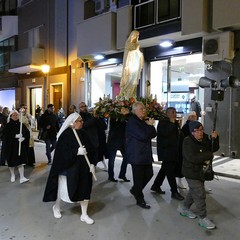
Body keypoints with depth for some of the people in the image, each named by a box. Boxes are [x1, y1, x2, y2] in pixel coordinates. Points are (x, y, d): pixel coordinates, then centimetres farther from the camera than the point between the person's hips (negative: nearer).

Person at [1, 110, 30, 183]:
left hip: (20, 146, 1)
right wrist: (15, 136, -25)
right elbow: (5, 136, -14)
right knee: (11, 161, 10)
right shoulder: (8, 126, -3)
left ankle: (22, 177, -2)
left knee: (20, 161, -3)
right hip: (10, 146, -1)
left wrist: (23, 138, -19)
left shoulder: (21, 125, 4)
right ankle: (12, 175, 31)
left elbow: (27, 133, 1)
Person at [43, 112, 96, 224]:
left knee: (84, 189, 7)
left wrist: (91, 163, -2)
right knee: (63, 189, 13)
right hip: (67, 167, -5)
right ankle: (56, 207, 42)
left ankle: (84, 215, 22)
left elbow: (90, 150, 6)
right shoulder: (65, 135, -15)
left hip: (82, 167, 5)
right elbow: (62, 153, -21)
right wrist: (76, 152, -30)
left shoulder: (83, 134, 2)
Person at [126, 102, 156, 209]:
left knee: (149, 174, 12)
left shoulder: (144, 121, 14)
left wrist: (150, 126, -10)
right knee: (138, 178, 2)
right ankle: (140, 200, 17)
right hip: (136, 155, -8)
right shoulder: (132, 122, -14)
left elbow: (153, 134, 8)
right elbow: (142, 135, -24)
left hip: (146, 154, 8)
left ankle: (135, 190, 32)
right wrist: (149, 126, -10)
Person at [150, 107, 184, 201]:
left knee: (165, 170, 15)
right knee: (170, 171, -6)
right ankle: (174, 192, 0)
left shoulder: (175, 123, 16)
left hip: (173, 151, 9)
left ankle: (156, 186, 29)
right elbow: (165, 133, -25)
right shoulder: (162, 122, -9)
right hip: (165, 150, -9)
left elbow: (178, 134, 20)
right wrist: (171, 123, -21)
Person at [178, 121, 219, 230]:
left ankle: (184, 208, 39)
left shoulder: (205, 138, 2)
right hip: (192, 173, -8)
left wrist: (215, 138, -11)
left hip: (201, 171, 8)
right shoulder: (188, 142, -20)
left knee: (194, 191, 20)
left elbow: (214, 148, 8)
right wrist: (209, 155, -22)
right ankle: (203, 218, 7)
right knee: (200, 194, -6)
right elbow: (192, 158, -29)